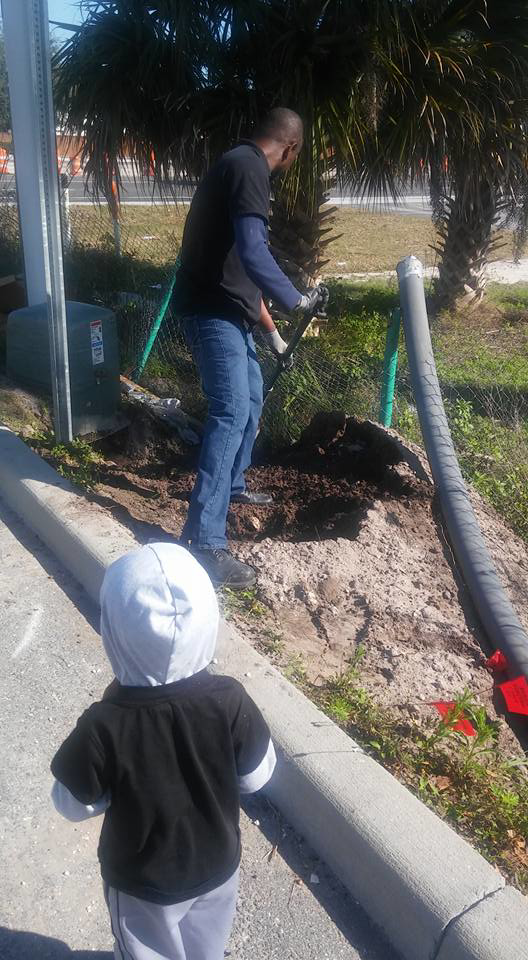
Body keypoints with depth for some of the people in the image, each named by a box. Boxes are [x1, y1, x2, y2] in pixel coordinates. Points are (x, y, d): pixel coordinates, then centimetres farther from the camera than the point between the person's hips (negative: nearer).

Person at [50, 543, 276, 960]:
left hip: (142, 880, -2)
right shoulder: (231, 701, -28)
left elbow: (75, 804, -17)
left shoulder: (105, 725, -35)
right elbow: (257, 776, -12)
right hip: (217, 865, 2)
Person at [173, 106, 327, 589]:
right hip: (213, 311, -10)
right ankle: (205, 542, -16)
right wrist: (298, 301, -12)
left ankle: (232, 485, 40)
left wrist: (271, 332, 28)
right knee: (231, 415, -15)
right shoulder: (249, 168, -13)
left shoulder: (238, 166, 21)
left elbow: (243, 267, 24)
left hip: (226, 309, 10)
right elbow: (253, 254, -26)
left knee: (251, 399, 22)